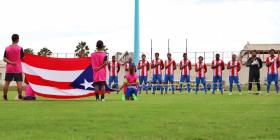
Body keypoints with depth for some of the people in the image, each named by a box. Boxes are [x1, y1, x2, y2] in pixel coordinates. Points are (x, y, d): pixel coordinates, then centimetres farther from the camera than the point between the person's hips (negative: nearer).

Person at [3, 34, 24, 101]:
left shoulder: (7, 48, 3)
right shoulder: (20, 48, -7)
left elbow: (4, 59, -2)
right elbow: (22, 58, 0)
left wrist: (10, 62, -10)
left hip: (9, 69, 3)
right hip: (17, 69, -3)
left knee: (7, 82, 7)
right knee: (19, 82, -4)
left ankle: (5, 97, 10)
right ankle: (20, 96, -9)